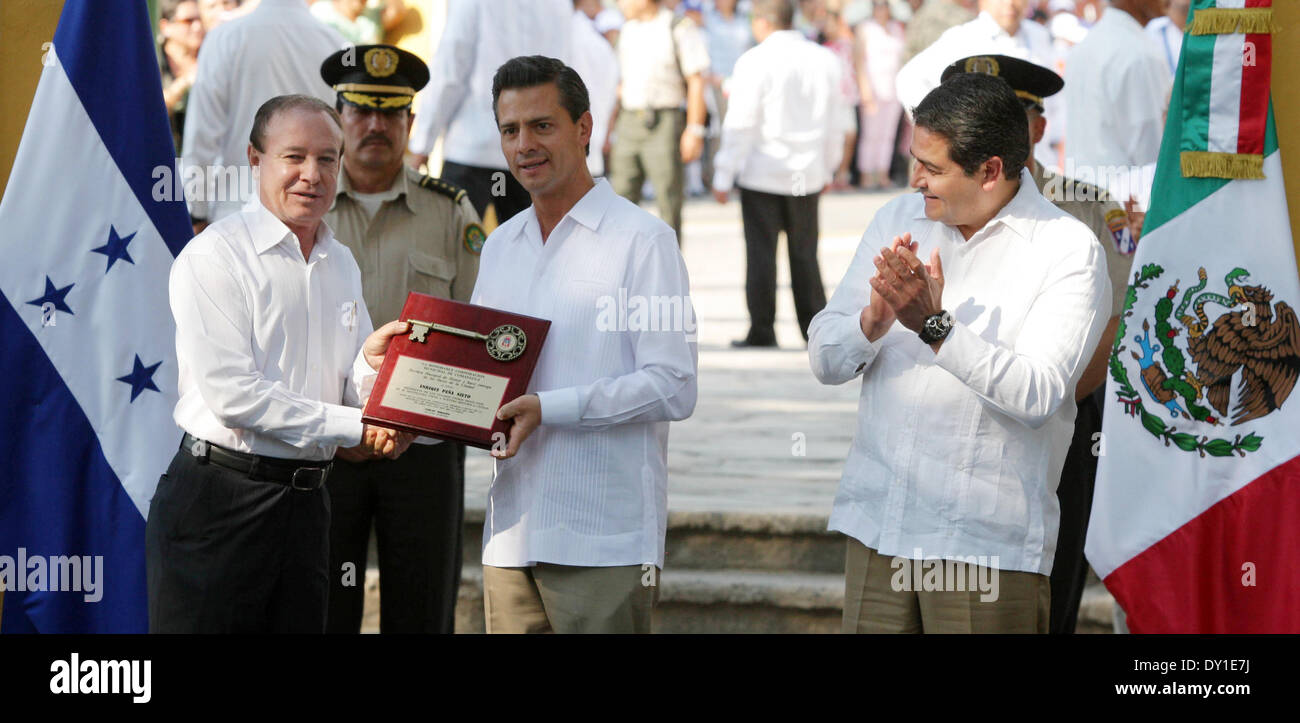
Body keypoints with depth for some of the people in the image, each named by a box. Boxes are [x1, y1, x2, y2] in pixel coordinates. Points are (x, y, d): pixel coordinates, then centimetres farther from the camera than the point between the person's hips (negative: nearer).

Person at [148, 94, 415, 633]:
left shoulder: (342, 264, 15)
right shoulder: (214, 255, -9)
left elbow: (351, 396, 15)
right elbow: (231, 393, -18)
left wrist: (371, 362, -9)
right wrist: (351, 427, -14)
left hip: (306, 501, 7)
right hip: (218, 502, -7)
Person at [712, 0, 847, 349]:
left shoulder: (755, 62, -11)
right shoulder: (826, 60, 5)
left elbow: (740, 123, -11)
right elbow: (836, 122, 11)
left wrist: (724, 176, -6)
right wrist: (827, 169, 23)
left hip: (762, 173, -4)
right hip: (806, 175, 5)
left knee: (761, 254, 1)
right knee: (804, 254, 12)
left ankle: (762, 330, 1)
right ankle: (815, 328, 13)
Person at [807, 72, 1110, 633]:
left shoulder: (1068, 251, -6)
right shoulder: (897, 220, 10)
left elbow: (1037, 397, -18)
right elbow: (824, 361, 7)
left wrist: (936, 326, -24)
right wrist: (874, 320, -14)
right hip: (877, 526, 4)